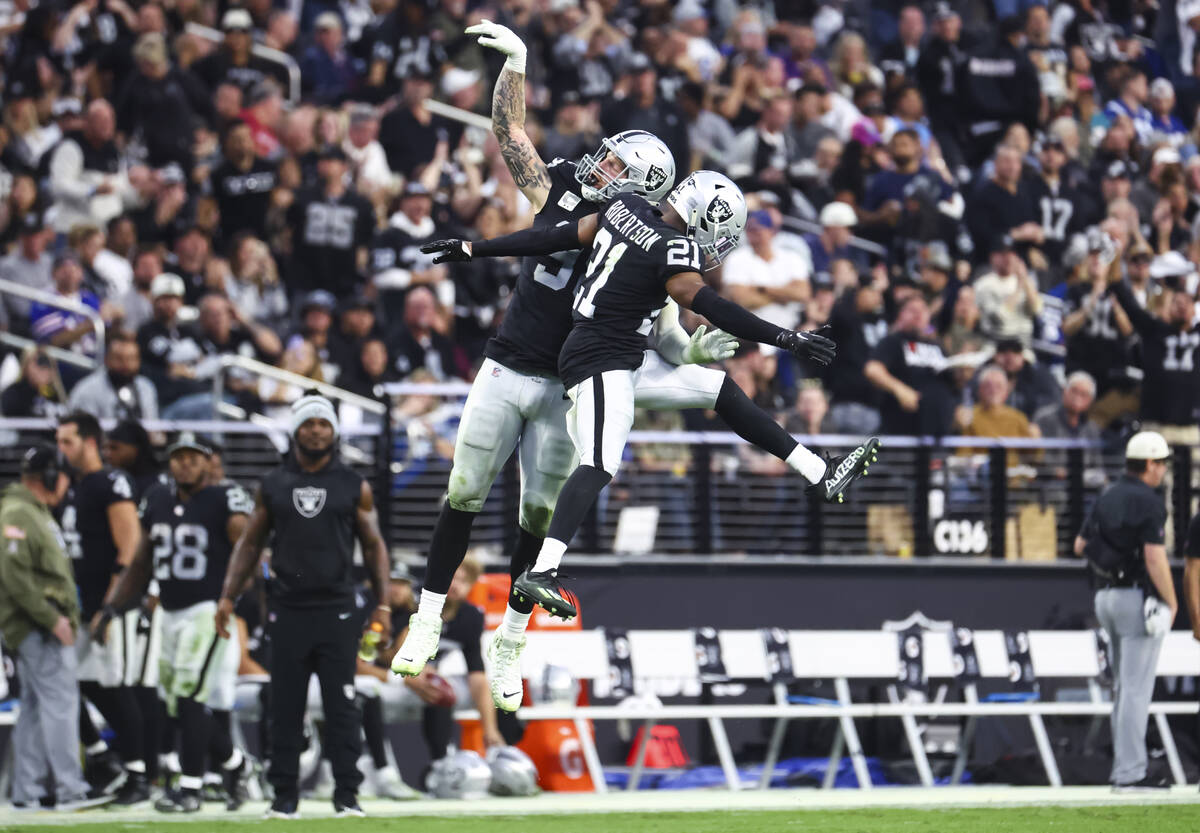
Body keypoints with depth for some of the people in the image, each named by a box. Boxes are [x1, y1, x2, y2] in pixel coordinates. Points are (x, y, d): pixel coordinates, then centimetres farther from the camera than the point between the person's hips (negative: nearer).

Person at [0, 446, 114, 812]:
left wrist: (64, 616, 15)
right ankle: (70, 788, -13)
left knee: (36, 706, 11)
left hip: (44, 627, 11)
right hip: (35, 627, -11)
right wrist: (52, 618, -21)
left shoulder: (38, 513, 20)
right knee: (60, 701, -12)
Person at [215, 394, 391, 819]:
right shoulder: (273, 485, 9)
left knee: (341, 706, -3)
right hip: (288, 612, 1)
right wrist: (227, 596, 6)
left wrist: (382, 604, 2)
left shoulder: (353, 486, 7)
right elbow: (250, 543, 13)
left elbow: (374, 546, 9)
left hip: (337, 612, -1)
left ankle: (347, 795, 0)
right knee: (285, 708, 2)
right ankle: (284, 796, 7)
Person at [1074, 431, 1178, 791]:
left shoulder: (1107, 498, 10)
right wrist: (1172, 602, -10)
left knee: (1124, 687, 16)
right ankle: (1130, 773, -7)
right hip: (1138, 597, -8)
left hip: (1106, 597, 8)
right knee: (1137, 688, -6)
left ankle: (1123, 765, 18)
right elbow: (1155, 558, -20)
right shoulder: (1148, 502, -14)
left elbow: (1080, 546, 17)